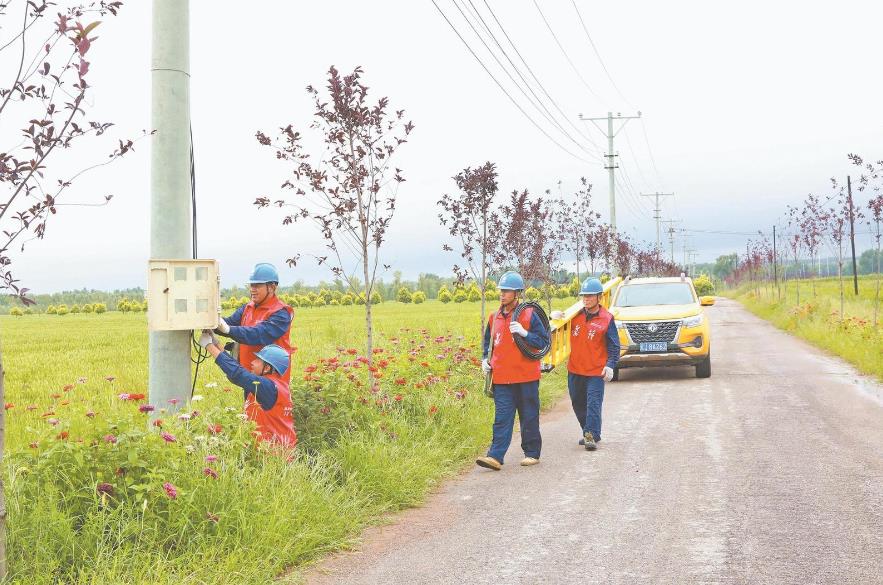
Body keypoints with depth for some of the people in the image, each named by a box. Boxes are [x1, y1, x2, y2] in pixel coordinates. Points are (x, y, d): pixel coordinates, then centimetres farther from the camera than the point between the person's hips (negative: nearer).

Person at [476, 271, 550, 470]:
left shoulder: (528, 315, -5)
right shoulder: (495, 317, 10)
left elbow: (544, 341, -6)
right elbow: (488, 341, 25)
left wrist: (524, 333, -20)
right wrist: (485, 359, 8)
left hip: (526, 378, -3)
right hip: (502, 378, 3)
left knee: (529, 417, 8)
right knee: (502, 418, -2)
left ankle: (532, 453, 21)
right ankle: (495, 456, -7)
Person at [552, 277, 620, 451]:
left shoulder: (606, 319, -6)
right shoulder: (576, 315, 3)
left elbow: (614, 346, -3)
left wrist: (610, 365, -13)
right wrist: (555, 316, -10)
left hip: (596, 371, -5)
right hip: (575, 369, 5)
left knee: (593, 404, -9)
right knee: (578, 404, 15)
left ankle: (592, 436, -4)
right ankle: (588, 433, 29)